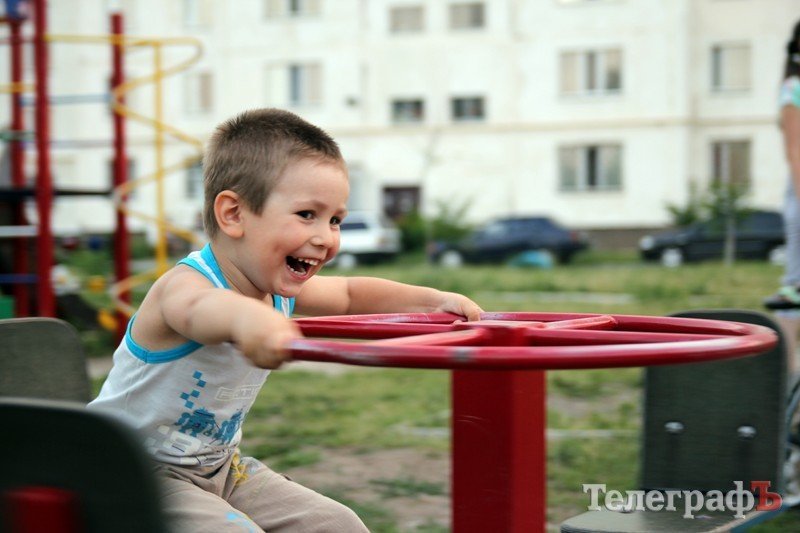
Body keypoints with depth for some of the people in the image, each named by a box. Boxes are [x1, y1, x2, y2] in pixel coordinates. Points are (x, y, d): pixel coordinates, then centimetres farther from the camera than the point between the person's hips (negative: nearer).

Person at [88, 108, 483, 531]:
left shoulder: (280, 288, -2)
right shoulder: (183, 284, -29)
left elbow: (348, 295, 18)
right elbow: (198, 308, -55)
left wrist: (432, 300, 5)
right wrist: (246, 317, -79)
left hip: (218, 468, 8)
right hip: (135, 475, -8)